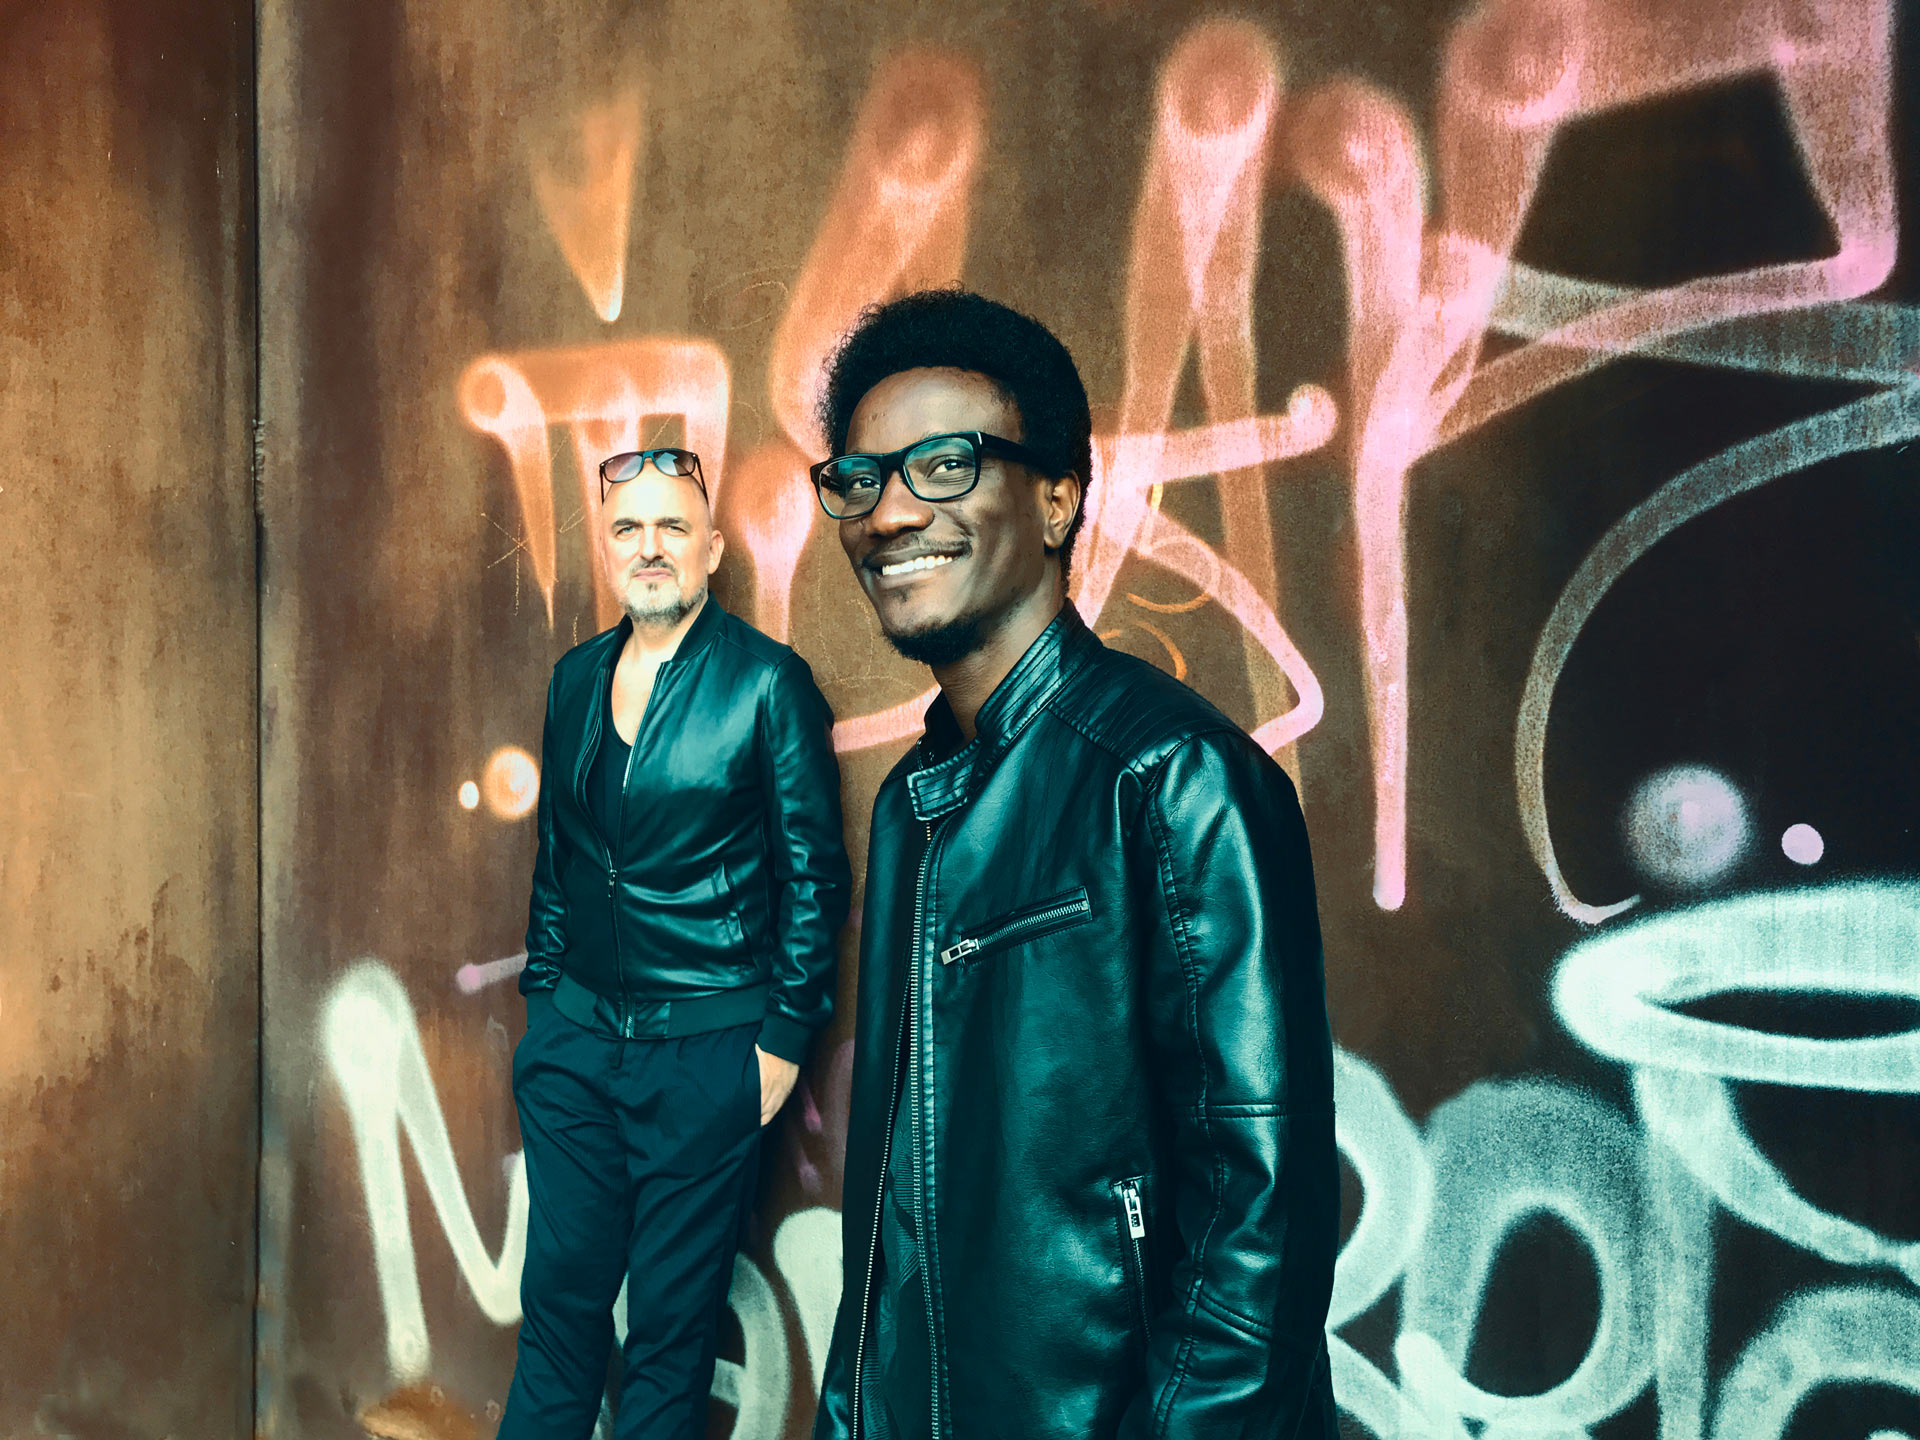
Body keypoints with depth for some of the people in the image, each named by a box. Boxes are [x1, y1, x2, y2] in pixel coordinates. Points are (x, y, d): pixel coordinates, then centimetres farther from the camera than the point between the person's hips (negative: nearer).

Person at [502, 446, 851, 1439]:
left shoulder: (768, 681, -9)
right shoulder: (577, 676, 8)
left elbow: (812, 874, -7)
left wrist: (784, 1039, -9)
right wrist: (542, 992, 13)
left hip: (705, 1052, -5)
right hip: (576, 1040, 5)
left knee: (673, 1318, 8)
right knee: (559, 1292, 14)